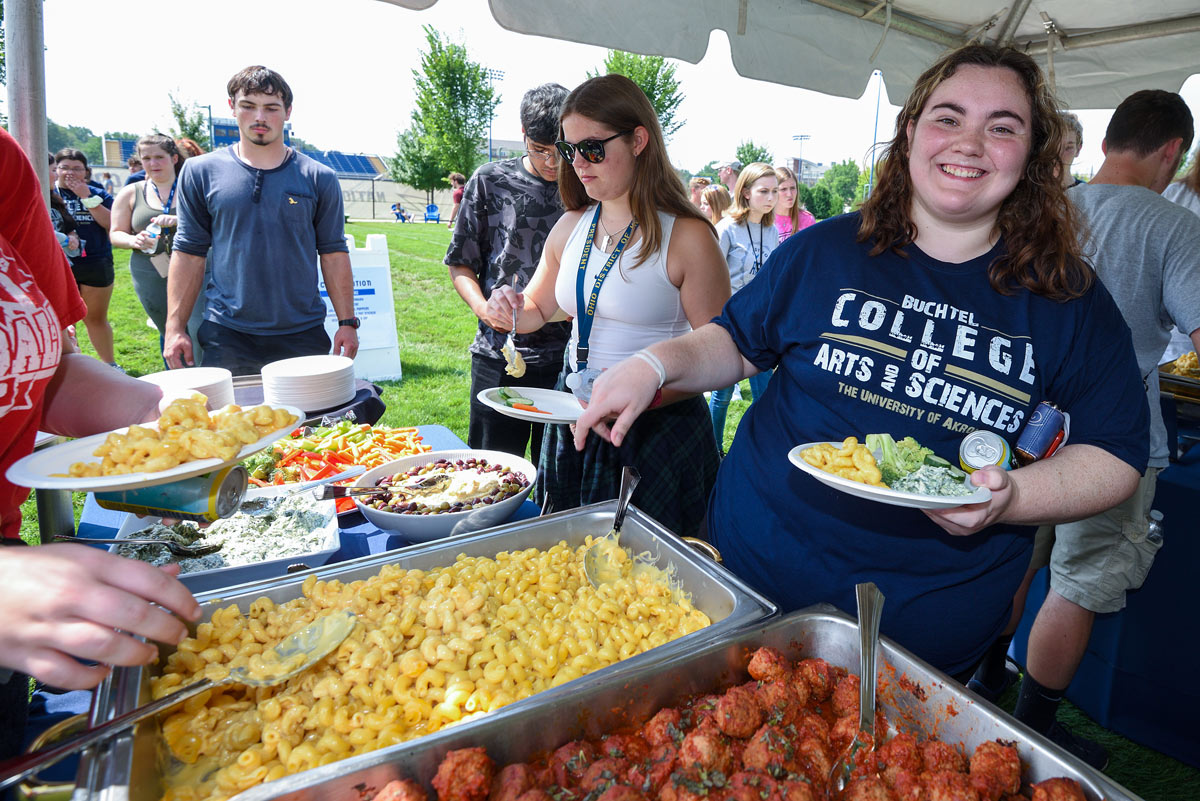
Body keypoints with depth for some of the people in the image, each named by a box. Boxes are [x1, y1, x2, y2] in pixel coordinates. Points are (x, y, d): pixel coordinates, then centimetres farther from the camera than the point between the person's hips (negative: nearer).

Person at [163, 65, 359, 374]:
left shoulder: (319, 178, 3)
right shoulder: (200, 172, 5)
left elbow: (333, 254, 4)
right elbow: (189, 252, 6)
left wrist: (347, 322, -1)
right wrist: (175, 327, 1)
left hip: (303, 335, 0)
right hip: (225, 337, 1)